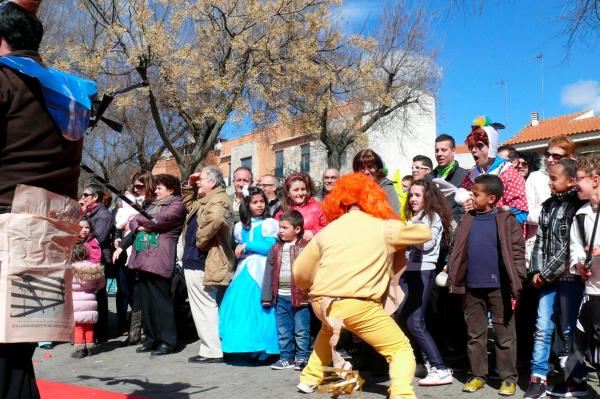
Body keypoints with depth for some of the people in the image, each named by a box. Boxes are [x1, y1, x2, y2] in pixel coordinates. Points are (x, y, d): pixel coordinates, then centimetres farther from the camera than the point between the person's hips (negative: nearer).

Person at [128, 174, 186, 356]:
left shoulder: (177, 206, -3)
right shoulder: (154, 204, 24)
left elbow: (156, 221, -16)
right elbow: (133, 222, 19)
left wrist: (139, 219, 2)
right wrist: (140, 227, -4)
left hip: (159, 260, -8)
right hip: (142, 258, 8)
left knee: (161, 301, -6)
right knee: (146, 301, 10)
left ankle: (167, 341, 1)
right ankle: (151, 338, 19)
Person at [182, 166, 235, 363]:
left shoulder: (219, 200, -14)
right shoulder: (204, 201, 19)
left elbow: (215, 217, -37)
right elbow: (189, 204, 38)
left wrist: (201, 239, -25)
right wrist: (189, 186, 21)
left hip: (201, 264, -11)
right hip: (198, 262, 11)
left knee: (204, 309, -6)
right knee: (207, 308, 15)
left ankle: (212, 351, -1)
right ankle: (211, 349, 23)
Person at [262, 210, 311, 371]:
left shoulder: (306, 247, -6)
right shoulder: (276, 248, 9)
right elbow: (269, 272, 9)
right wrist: (267, 296, 6)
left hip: (299, 295, -5)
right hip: (281, 296, 5)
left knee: (301, 330, 4)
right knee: (283, 330, 12)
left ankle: (302, 358, 15)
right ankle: (286, 357, 23)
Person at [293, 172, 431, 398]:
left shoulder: (328, 230, 15)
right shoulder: (384, 228, 6)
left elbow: (300, 273, 20)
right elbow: (426, 233, 21)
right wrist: (399, 240, 39)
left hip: (321, 303, 5)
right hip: (357, 305, -5)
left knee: (329, 328, 38)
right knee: (401, 349, 8)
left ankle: (309, 379, 40)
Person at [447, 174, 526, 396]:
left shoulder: (506, 221, -7)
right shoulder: (467, 221, 5)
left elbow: (517, 251, -8)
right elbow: (458, 252, 7)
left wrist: (517, 281, -13)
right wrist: (454, 280, 2)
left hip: (498, 287, -4)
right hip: (472, 287, 4)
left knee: (504, 335, 8)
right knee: (475, 334, 12)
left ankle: (508, 377, 19)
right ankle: (478, 375, 24)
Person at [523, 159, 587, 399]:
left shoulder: (579, 206, -8)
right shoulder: (548, 205, 13)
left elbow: (570, 246, -13)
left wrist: (547, 273, -10)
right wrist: (536, 271, 1)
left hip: (569, 277, -5)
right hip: (547, 278, 5)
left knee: (569, 330, 3)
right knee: (542, 328, 3)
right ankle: (538, 379, 7)